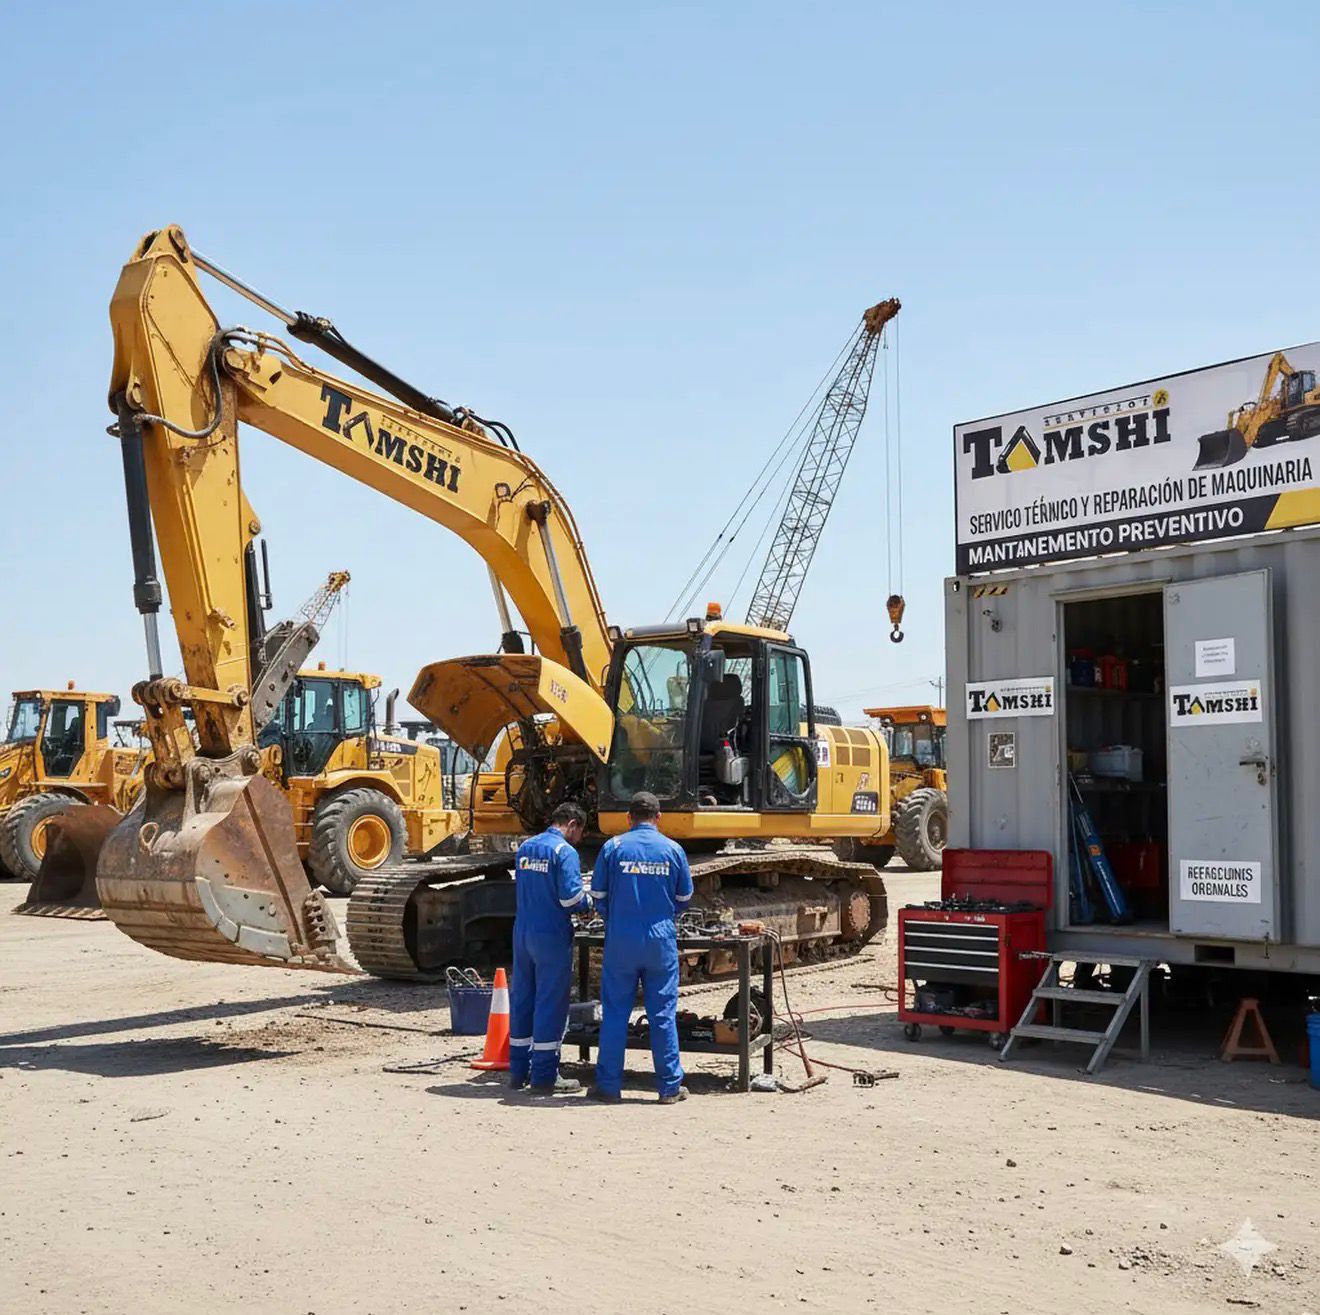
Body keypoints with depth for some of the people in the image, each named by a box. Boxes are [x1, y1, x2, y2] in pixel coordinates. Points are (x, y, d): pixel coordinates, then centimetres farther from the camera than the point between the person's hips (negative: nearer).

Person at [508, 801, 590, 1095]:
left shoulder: (525, 847, 12)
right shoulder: (564, 852, -13)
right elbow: (571, 898, -19)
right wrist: (590, 904, 1)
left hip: (522, 933, 7)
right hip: (552, 937, -7)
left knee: (521, 1000, 13)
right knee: (550, 1004, 0)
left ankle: (518, 1071, 20)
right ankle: (544, 1076, 4)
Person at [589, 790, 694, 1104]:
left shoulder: (613, 847, -3)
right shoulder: (673, 850, 0)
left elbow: (598, 895, 2)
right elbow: (684, 898, 9)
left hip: (620, 940, 0)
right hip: (661, 941, 1)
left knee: (615, 1013, 6)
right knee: (663, 1014, 6)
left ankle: (608, 1085, 10)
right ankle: (670, 1087, 10)